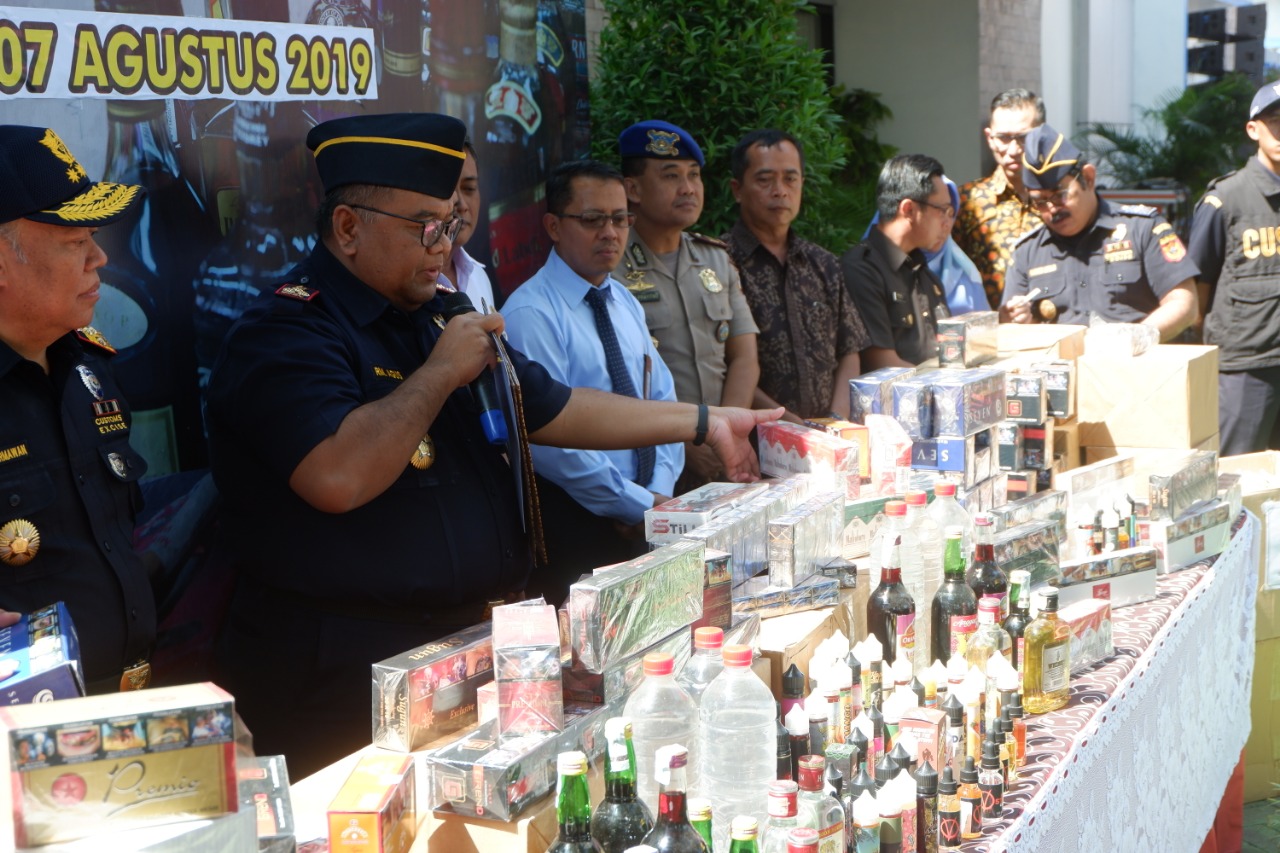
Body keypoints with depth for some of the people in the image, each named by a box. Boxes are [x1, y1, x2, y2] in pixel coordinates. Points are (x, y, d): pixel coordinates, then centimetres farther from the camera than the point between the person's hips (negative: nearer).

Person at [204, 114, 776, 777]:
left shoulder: (435, 319, 16)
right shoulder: (287, 333, -14)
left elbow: (555, 410, 20)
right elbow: (337, 479, -31)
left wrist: (706, 423, 18)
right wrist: (440, 372, -18)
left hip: (469, 641, 8)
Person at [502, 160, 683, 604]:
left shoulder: (624, 303, 12)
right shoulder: (530, 315, -15)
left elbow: (662, 399, 10)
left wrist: (660, 493, -6)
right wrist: (642, 506, -16)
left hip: (644, 516, 7)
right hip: (572, 520, -7)